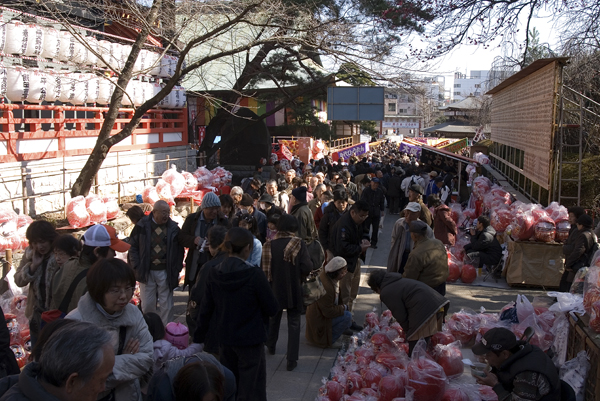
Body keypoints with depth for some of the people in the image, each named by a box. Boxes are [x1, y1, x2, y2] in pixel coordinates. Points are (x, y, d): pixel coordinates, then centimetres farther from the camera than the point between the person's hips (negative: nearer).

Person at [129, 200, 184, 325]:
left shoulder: (173, 228, 1)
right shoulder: (142, 226, -1)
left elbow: (179, 250, 6)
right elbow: (133, 248, 4)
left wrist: (176, 270, -1)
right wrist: (137, 267, -4)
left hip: (165, 272, 0)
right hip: (147, 272, 0)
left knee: (167, 305, 6)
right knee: (147, 305, 7)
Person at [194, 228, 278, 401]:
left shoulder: (214, 274, -6)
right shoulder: (254, 275, -20)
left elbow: (205, 310, 1)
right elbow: (272, 309, -13)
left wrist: (198, 338, 11)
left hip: (225, 340, 5)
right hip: (251, 341, -5)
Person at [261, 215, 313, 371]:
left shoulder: (269, 245, -9)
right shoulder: (299, 244, -14)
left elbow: (265, 270, -8)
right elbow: (307, 267, -21)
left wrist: (274, 278, 10)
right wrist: (299, 276, -1)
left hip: (275, 290, 3)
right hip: (294, 291, -2)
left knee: (273, 320, 26)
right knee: (294, 325, 8)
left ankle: (271, 346, 47)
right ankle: (292, 360, 7)